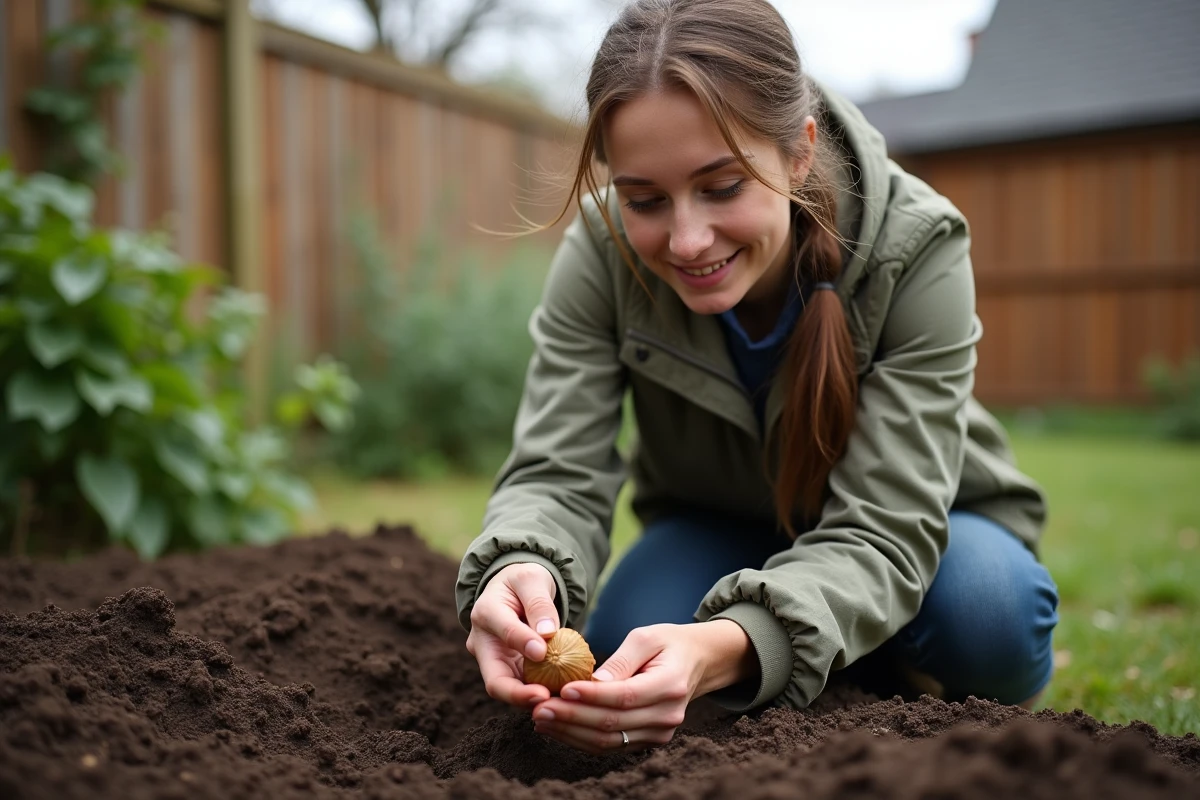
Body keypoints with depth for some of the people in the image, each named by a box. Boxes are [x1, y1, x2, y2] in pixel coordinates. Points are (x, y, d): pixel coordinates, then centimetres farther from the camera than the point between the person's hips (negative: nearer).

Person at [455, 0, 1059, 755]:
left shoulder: (914, 248, -30)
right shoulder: (602, 249, -25)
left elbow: (884, 528, -35)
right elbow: (556, 474, -26)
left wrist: (724, 647, -55)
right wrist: (520, 568, -52)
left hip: (908, 527, -1)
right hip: (719, 528, 2)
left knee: (991, 615, -32)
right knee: (620, 644, -27)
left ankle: (887, 671, 4)